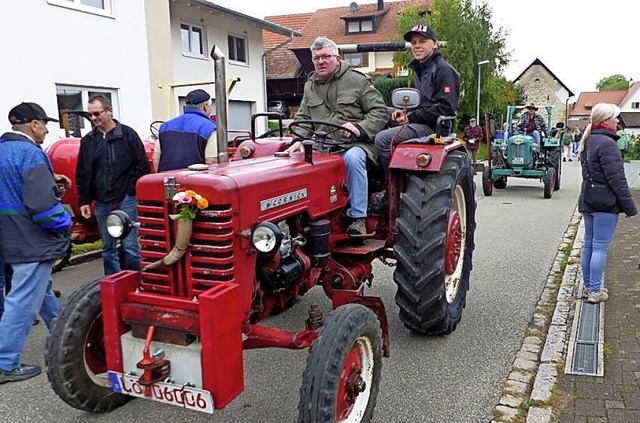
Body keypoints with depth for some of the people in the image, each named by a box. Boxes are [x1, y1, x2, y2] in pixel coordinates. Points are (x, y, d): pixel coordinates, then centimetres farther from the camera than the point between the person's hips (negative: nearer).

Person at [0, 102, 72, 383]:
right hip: (32, 241, -10)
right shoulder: (30, 153, -18)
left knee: (42, 290, 22)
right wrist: (64, 225, -11)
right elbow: (42, 203, -27)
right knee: (24, 301, -2)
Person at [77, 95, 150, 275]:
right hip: (102, 202, 4)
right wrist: (84, 201, 6)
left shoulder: (127, 134, -1)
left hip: (126, 200, -4)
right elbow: (82, 174, 11)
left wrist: (130, 189, -7)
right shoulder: (88, 140, 9)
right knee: (108, 248, 12)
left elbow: (143, 165, -3)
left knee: (130, 246, -1)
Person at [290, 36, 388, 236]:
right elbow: (302, 119, 21)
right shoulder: (310, 86, 19)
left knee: (353, 158, -38)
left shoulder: (357, 80, 3)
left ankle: (358, 217, -30)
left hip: (353, 144, -4)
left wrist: (359, 128, -19)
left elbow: (380, 112, -2)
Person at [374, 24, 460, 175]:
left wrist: (411, 117, -15)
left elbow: (446, 107, -18)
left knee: (383, 139, -24)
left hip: (433, 127, -10)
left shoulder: (444, 70, -8)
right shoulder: (420, 70, 22)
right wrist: (406, 114, 6)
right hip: (421, 124, 10)